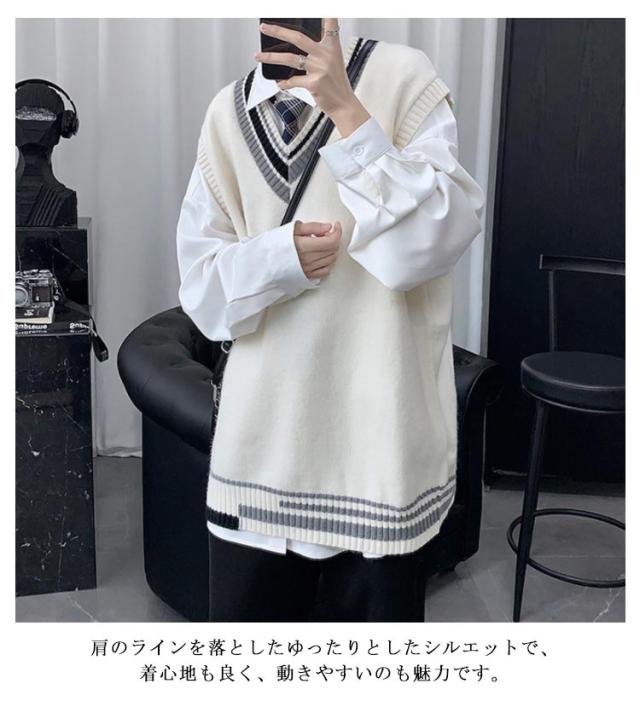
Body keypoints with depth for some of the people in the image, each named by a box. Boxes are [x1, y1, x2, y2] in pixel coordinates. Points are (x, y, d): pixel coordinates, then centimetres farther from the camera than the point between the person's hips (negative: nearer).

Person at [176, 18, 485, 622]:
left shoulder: (402, 77, -5)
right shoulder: (228, 113, 5)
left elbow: (429, 245, -16)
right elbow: (200, 288, 3)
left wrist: (345, 109, -23)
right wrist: (280, 254, -17)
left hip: (378, 430, -3)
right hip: (260, 434, 3)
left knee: (376, 602, 12)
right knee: (244, 602, 13)